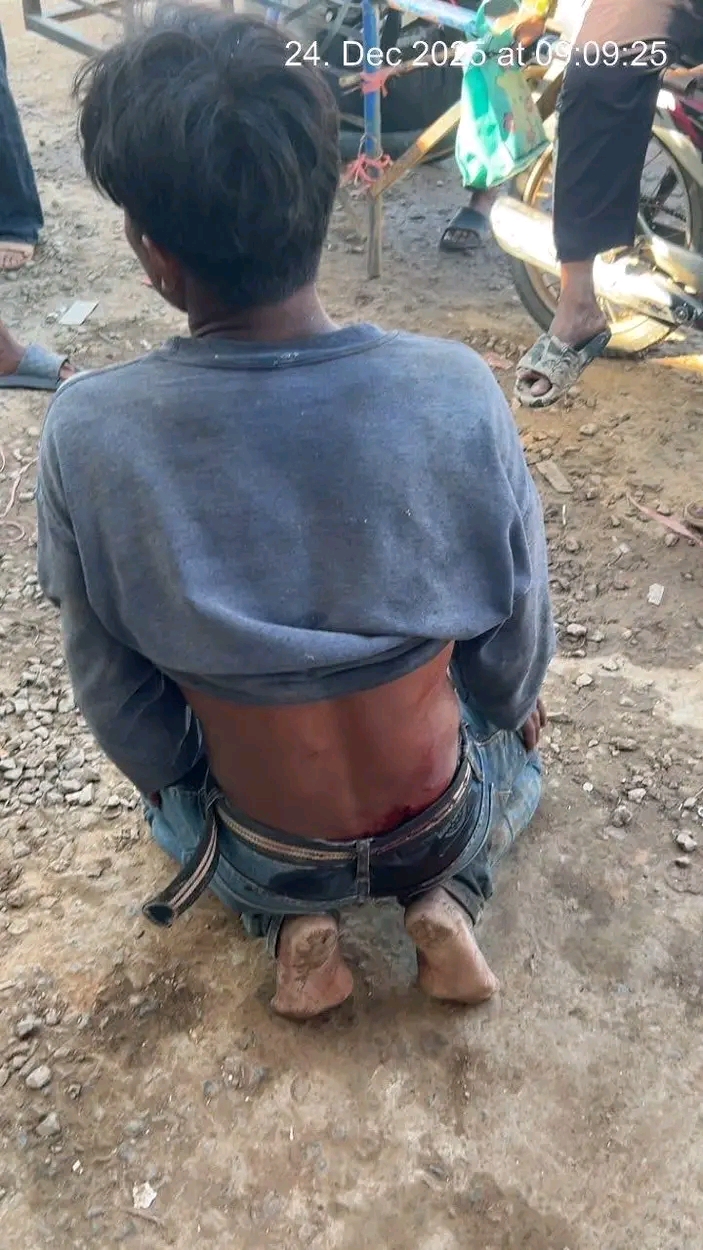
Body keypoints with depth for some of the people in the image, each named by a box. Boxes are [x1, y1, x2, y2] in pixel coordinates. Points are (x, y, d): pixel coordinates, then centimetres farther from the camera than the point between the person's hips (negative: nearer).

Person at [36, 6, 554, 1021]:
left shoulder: (88, 437, -26)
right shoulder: (458, 391, -25)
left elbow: (125, 713, -12)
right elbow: (517, 643, -9)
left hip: (261, 859, 1)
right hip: (440, 828, 0)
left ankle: (295, 924, 13)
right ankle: (444, 901, 12)